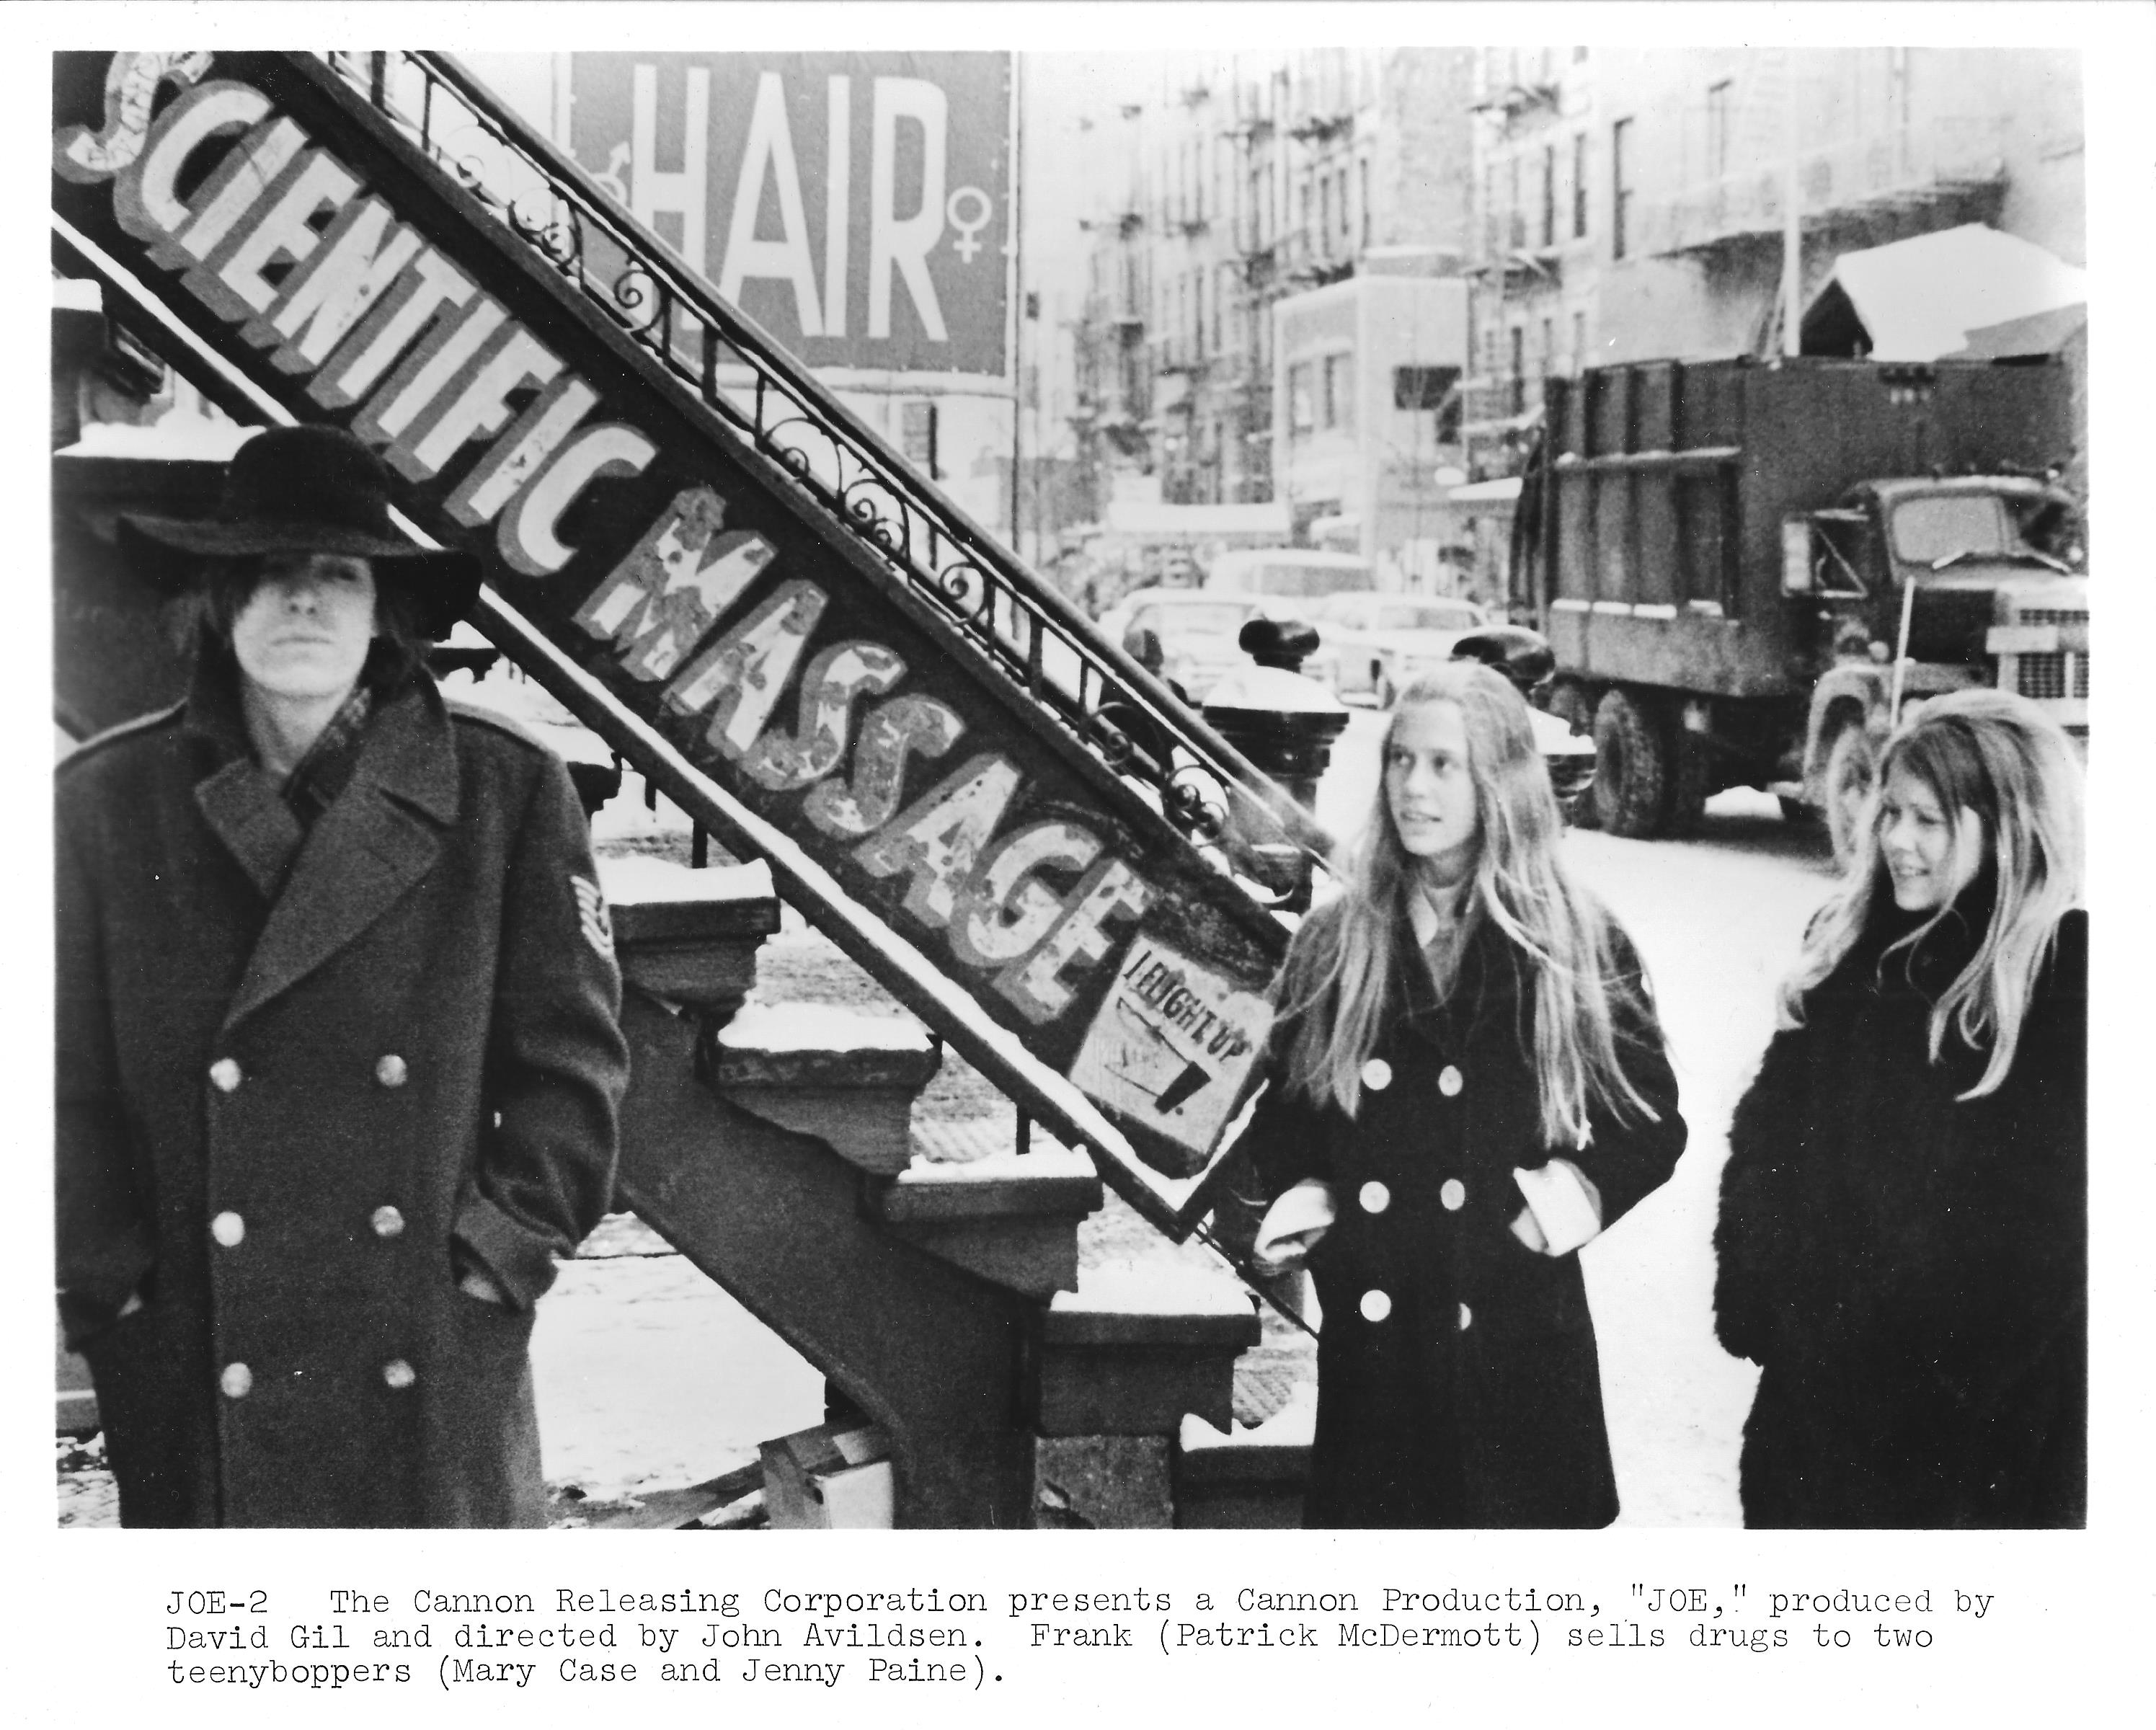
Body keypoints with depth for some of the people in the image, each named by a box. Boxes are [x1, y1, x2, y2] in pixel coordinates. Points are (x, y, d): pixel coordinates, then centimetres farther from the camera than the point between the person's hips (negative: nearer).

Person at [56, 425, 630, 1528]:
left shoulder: (506, 792, 0)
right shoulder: (104, 802, 1)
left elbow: (573, 1054, 3)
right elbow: (68, 1078, 3)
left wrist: (507, 1245, -4)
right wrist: (105, 1281, -2)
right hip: (195, 1381, 0)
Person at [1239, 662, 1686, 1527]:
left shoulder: (1576, 946, 0)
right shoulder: (1333, 943, 6)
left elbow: (1651, 1122, 6)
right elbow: (1280, 1114, 16)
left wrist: (1564, 1199, -10)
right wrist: (1301, 1202, -3)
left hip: (1517, 1335, -2)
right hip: (1369, 1335, 2)